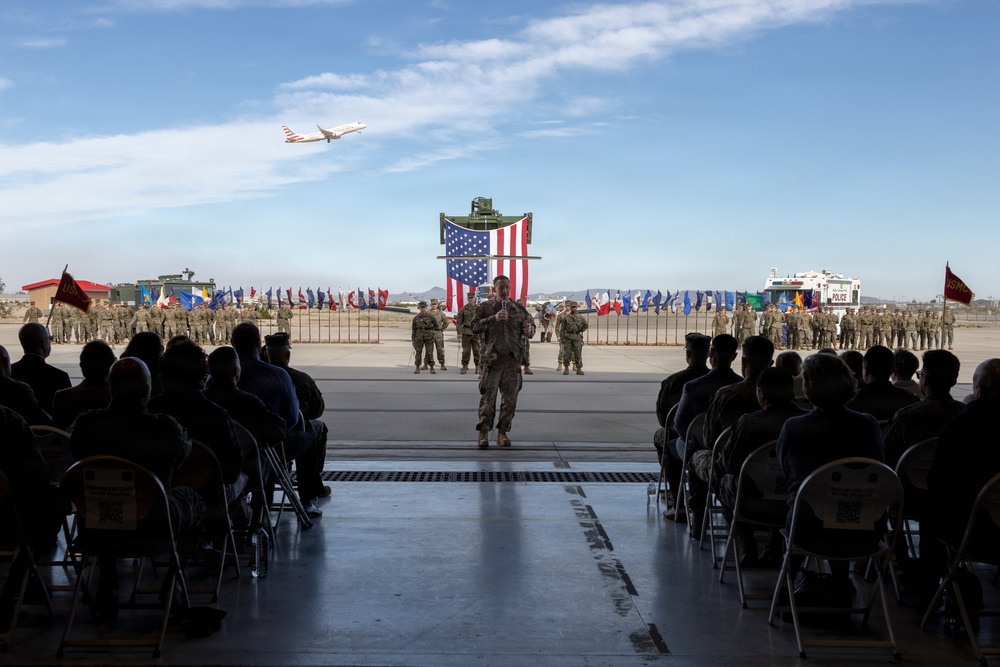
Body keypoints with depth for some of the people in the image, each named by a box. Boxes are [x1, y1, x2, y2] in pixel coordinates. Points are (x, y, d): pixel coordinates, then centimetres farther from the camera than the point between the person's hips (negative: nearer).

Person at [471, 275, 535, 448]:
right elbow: (475, 326, -8)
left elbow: (531, 327, 16)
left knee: (510, 398, 4)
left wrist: (528, 330, -9)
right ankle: (483, 433, 2)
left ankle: (502, 432, 13)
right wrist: (494, 318, -21)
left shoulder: (518, 308, 11)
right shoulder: (484, 307, 4)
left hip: (513, 358, 3)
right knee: (488, 396, -4)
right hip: (492, 357, -3)